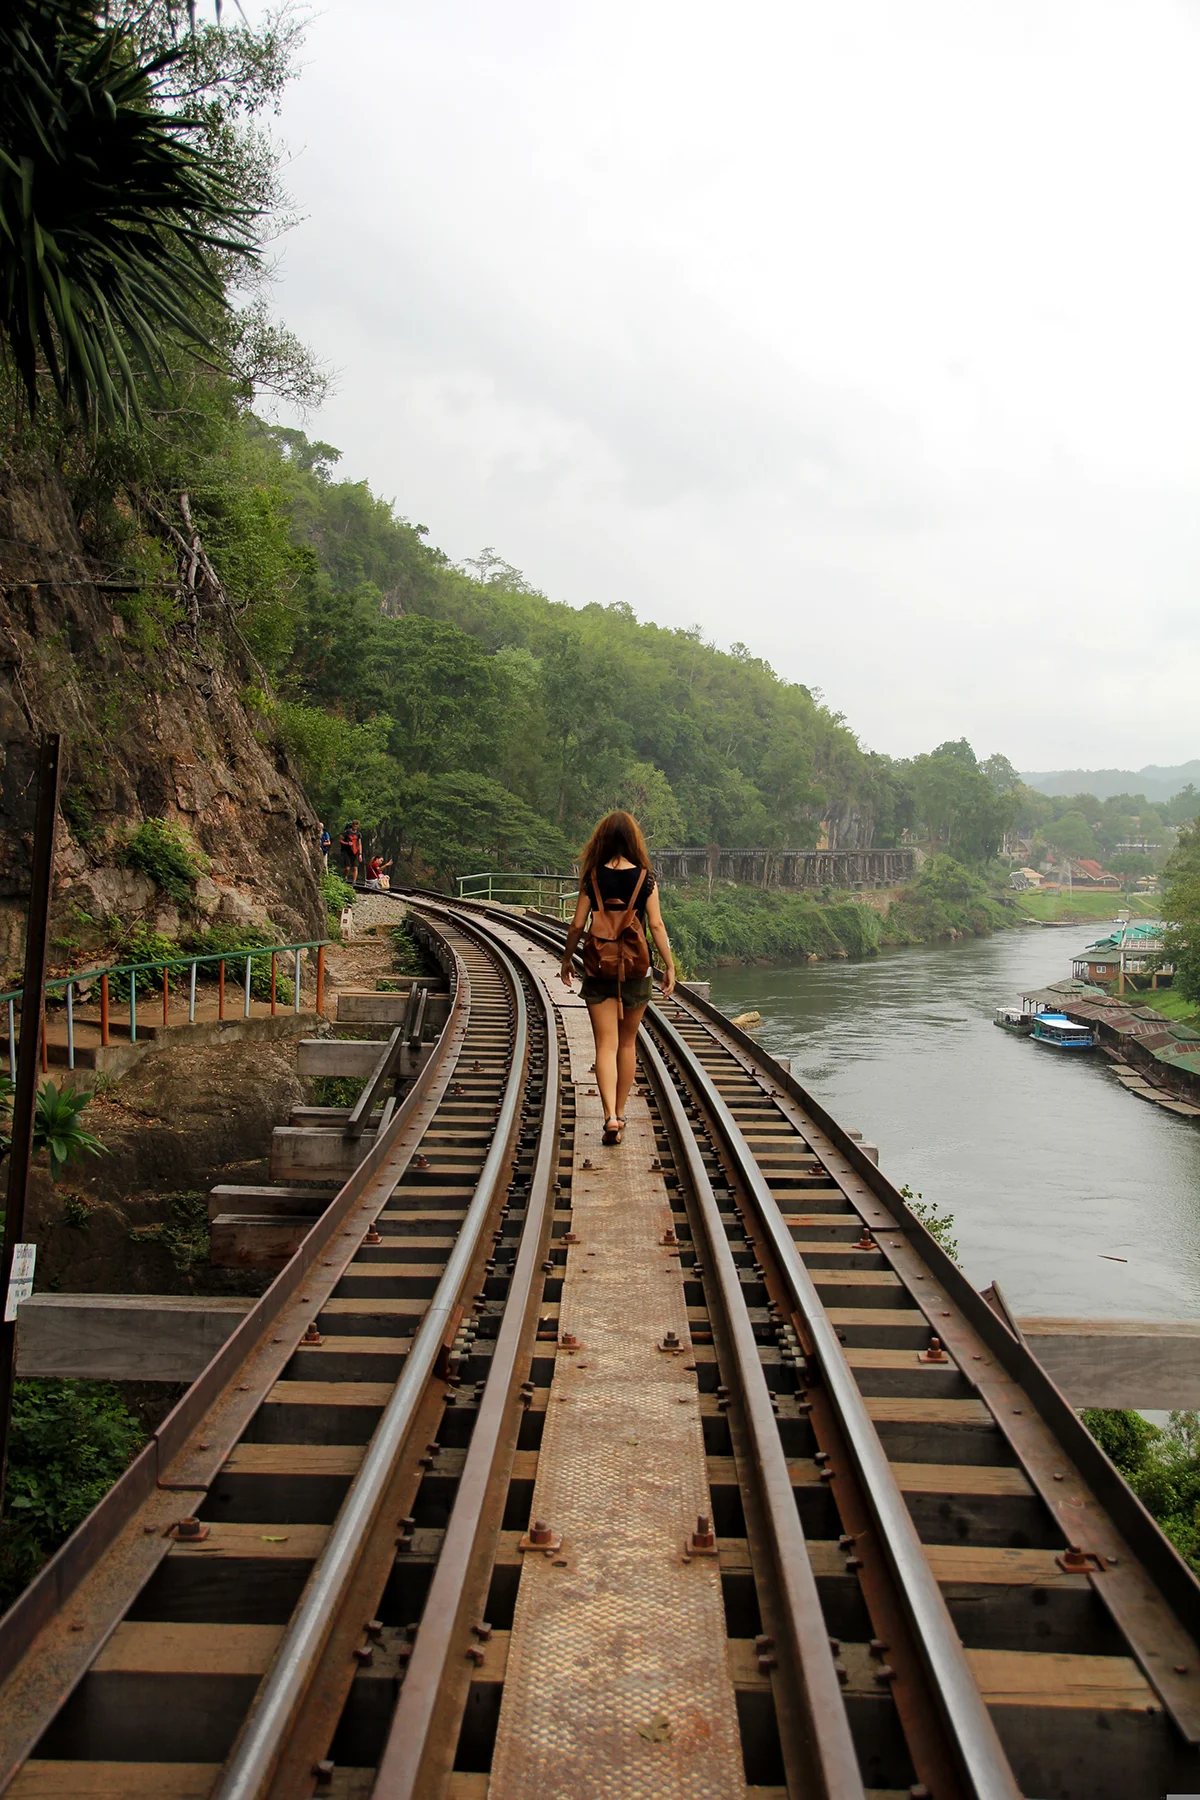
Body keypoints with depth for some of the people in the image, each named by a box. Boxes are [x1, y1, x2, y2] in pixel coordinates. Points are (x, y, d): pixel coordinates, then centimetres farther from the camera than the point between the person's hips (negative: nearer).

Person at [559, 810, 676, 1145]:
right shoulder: (645, 878, -4)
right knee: (627, 1043, 16)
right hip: (635, 967, 1)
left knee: (606, 1045, -1)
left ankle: (610, 1115, -18)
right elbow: (656, 925, -5)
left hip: (599, 968, -1)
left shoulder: (592, 877, -4)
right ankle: (620, 1113, 24)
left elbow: (577, 924, -3)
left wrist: (566, 959, 11)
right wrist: (669, 965, 2)